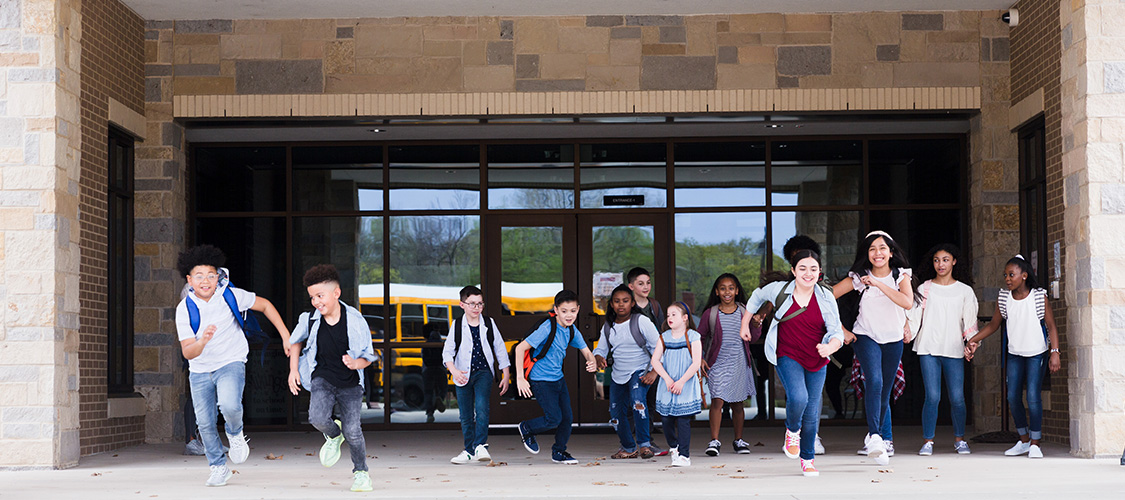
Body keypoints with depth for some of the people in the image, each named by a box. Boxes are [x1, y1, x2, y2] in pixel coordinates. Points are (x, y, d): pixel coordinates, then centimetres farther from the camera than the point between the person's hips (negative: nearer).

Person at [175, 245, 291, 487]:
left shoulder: (230, 296, -14)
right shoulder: (185, 309, -14)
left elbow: (265, 305, 3)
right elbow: (187, 352, -19)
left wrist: (286, 336, 1)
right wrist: (203, 341, -41)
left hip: (231, 363, -2)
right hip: (200, 370, 2)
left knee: (229, 405, -29)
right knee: (205, 423, 2)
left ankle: (235, 433, 6)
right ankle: (218, 468, 26)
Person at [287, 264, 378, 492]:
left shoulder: (355, 321, -14)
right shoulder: (310, 320, -7)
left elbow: (368, 357, -2)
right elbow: (297, 341, 16)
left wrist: (356, 364, -24)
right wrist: (293, 370, 9)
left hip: (350, 383, -1)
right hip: (322, 379, 1)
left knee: (352, 431, -7)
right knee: (317, 418, -24)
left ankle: (360, 472, 20)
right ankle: (333, 435, 13)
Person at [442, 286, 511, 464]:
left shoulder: (489, 324, 2)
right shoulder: (457, 326, -1)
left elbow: (500, 350, 7)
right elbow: (447, 352, -1)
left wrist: (506, 376, 5)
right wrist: (454, 371, -18)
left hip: (484, 372, -1)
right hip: (463, 375, 1)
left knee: (481, 407, -22)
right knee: (466, 416, 6)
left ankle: (481, 446, -22)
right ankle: (469, 451, 19)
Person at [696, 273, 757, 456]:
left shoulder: (744, 313, 6)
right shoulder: (710, 314, 1)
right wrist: (700, 359, -3)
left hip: (739, 364, 2)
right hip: (717, 364, -2)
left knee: (737, 403, 9)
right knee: (717, 400, -13)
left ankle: (738, 440, 22)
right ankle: (714, 440, -12)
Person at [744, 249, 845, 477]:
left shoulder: (826, 298, -6)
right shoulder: (779, 289, -7)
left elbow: (837, 332, -9)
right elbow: (758, 296, 15)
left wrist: (830, 347, -31)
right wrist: (745, 324, 19)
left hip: (817, 361, 2)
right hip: (788, 357, -2)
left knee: (812, 411, 7)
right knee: (798, 398, -26)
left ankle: (807, 460, 27)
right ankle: (792, 431, 8)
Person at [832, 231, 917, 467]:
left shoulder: (901, 276, -4)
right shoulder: (859, 277, -6)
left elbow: (907, 302, -23)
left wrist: (878, 284, -28)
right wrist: (841, 330, -7)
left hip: (893, 340, 2)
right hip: (866, 337, -2)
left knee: (884, 394, 10)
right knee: (874, 382, -26)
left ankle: (884, 438, 29)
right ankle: (875, 438, -33)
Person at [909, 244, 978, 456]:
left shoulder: (964, 291, 11)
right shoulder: (925, 288, 9)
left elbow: (970, 319, 9)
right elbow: (915, 315, 5)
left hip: (954, 350, 1)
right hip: (928, 348, -1)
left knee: (957, 397, -3)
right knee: (932, 396, -8)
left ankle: (959, 439, 16)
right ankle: (927, 441, 0)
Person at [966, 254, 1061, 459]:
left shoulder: (1039, 297, -11)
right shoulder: (1003, 298, -1)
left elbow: (1051, 327, -9)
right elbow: (993, 324, 8)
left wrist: (1055, 352, -17)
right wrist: (972, 340, 0)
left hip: (1037, 353, -4)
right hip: (1014, 353, 4)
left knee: (1033, 397, -11)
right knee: (1013, 397, 2)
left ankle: (1035, 443, 0)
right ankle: (1024, 440, 18)